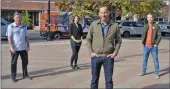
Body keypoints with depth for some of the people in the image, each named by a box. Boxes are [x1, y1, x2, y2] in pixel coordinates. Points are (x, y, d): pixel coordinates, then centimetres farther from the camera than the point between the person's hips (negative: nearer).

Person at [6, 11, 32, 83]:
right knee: (14, 63, 5)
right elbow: (9, 38, -8)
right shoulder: (11, 26, -4)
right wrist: (11, 47, -16)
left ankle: (25, 75, 25)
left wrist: (28, 46, 4)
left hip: (23, 48, 4)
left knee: (25, 62, 11)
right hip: (15, 48, -4)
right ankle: (13, 77, 15)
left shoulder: (24, 26, 8)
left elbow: (26, 37, 12)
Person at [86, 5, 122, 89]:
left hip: (108, 57, 0)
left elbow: (118, 40, 7)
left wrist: (115, 52, -4)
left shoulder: (115, 25, 0)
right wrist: (91, 52, -3)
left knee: (109, 80, 7)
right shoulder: (94, 24, 0)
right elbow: (88, 39, 5)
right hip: (96, 56, 0)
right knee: (94, 79, 10)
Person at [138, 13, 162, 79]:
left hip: (153, 46, -4)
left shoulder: (156, 26, -5)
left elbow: (159, 36, -7)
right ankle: (143, 72, 25)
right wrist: (143, 42, 3)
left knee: (155, 60, 2)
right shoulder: (146, 26, 8)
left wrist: (156, 44, -13)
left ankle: (157, 73, 11)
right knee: (144, 59, 12)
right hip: (146, 46, 4)